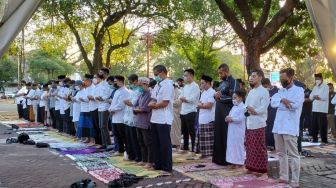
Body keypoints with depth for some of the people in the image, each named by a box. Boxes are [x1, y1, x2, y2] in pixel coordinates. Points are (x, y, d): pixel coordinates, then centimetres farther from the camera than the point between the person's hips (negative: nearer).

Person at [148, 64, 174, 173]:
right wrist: (152, 103, -5)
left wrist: (154, 105, -3)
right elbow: (152, 101, 17)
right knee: (156, 143, 14)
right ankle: (158, 164, 25)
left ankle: (167, 167, 7)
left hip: (164, 119, -9)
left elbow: (164, 103, -19)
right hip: (155, 118, 9)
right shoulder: (157, 85, 16)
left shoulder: (168, 85, -12)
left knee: (165, 144, -2)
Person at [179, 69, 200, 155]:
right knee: (184, 131, 14)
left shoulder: (195, 86, -9)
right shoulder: (185, 86, 16)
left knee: (191, 131, -3)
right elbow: (180, 97, 10)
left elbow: (192, 99, -18)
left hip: (191, 112, -8)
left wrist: (183, 99, -3)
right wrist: (186, 99, -10)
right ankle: (185, 148, 25)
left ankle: (193, 149, 2)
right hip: (183, 111, 8)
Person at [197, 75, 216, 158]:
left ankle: (210, 154, -3)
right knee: (202, 138, 11)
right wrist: (201, 104, -5)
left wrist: (201, 105, -5)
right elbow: (199, 104, 17)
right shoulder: (203, 93, 20)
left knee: (209, 139, -7)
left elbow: (209, 105, -18)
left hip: (209, 120, -9)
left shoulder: (212, 92, -9)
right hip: (202, 119, 9)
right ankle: (204, 153, 19)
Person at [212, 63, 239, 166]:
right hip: (219, 113, 9)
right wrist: (216, 95, 2)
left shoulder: (233, 82, -9)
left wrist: (221, 96, -16)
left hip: (227, 114, -8)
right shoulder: (222, 83, 17)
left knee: (227, 137, -3)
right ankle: (219, 158, 20)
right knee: (219, 135, 11)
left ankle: (227, 159, 5)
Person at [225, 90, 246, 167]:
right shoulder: (234, 107, 16)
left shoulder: (242, 107, -12)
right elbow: (230, 115, 21)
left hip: (238, 131, -9)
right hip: (232, 130, 9)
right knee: (232, 145, 11)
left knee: (239, 145, -2)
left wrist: (232, 119, -20)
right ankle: (234, 161, 19)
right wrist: (228, 118, 0)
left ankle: (239, 162, 5)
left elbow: (241, 118, -21)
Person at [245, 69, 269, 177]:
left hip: (258, 125, -8)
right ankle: (252, 168, 24)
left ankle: (263, 172, 2)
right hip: (249, 124, 8)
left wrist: (253, 110, -10)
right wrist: (248, 110, -6)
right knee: (250, 148, 13)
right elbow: (246, 105, 15)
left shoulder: (264, 92, -9)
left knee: (259, 149, -4)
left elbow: (263, 108, -17)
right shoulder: (251, 92, 16)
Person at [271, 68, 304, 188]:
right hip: (278, 126, 7)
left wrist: (280, 103, -6)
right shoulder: (281, 91, 16)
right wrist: (282, 100, -20)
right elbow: (273, 102, -1)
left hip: (290, 128, -7)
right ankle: (283, 177, 23)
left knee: (292, 155, -4)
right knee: (281, 153, 13)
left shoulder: (299, 90, -2)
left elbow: (295, 105, -18)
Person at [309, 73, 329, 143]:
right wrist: (316, 97, -9)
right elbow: (310, 97, 10)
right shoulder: (315, 87, 18)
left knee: (322, 126, -6)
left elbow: (325, 97, -15)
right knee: (314, 125, 9)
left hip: (322, 109, -7)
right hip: (315, 109, 7)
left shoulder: (325, 87, -4)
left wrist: (316, 96, -5)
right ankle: (315, 139, 17)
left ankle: (324, 140, 0)